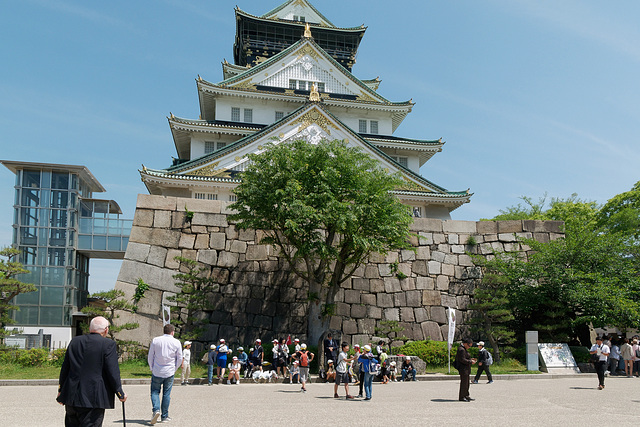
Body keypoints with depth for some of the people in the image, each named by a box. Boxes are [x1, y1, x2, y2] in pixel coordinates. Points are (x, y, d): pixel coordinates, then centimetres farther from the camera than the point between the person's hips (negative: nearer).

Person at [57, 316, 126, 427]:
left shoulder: (74, 341, 8)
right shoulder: (108, 344, -8)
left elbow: (65, 368, 13)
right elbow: (113, 372, -9)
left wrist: (61, 390, 24)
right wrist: (120, 393, 1)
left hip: (71, 397, 6)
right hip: (94, 398, -6)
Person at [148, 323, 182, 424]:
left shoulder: (155, 340, -1)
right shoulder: (176, 342, -2)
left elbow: (150, 357, 3)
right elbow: (179, 359, 4)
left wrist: (152, 369, 16)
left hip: (157, 372, 0)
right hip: (169, 372, 0)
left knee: (155, 392, 10)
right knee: (166, 394, 8)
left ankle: (156, 410, -13)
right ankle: (164, 416, 13)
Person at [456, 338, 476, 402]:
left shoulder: (464, 349, 17)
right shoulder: (461, 350, -17)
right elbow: (462, 360, -22)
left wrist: (470, 359, 10)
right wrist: (470, 362, -14)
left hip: (466, 369, 11)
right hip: (463, 368, -11)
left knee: (466, 383, 15)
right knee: (464, 382, -7)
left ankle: (466, 396, 22)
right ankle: (461, 397, -2)